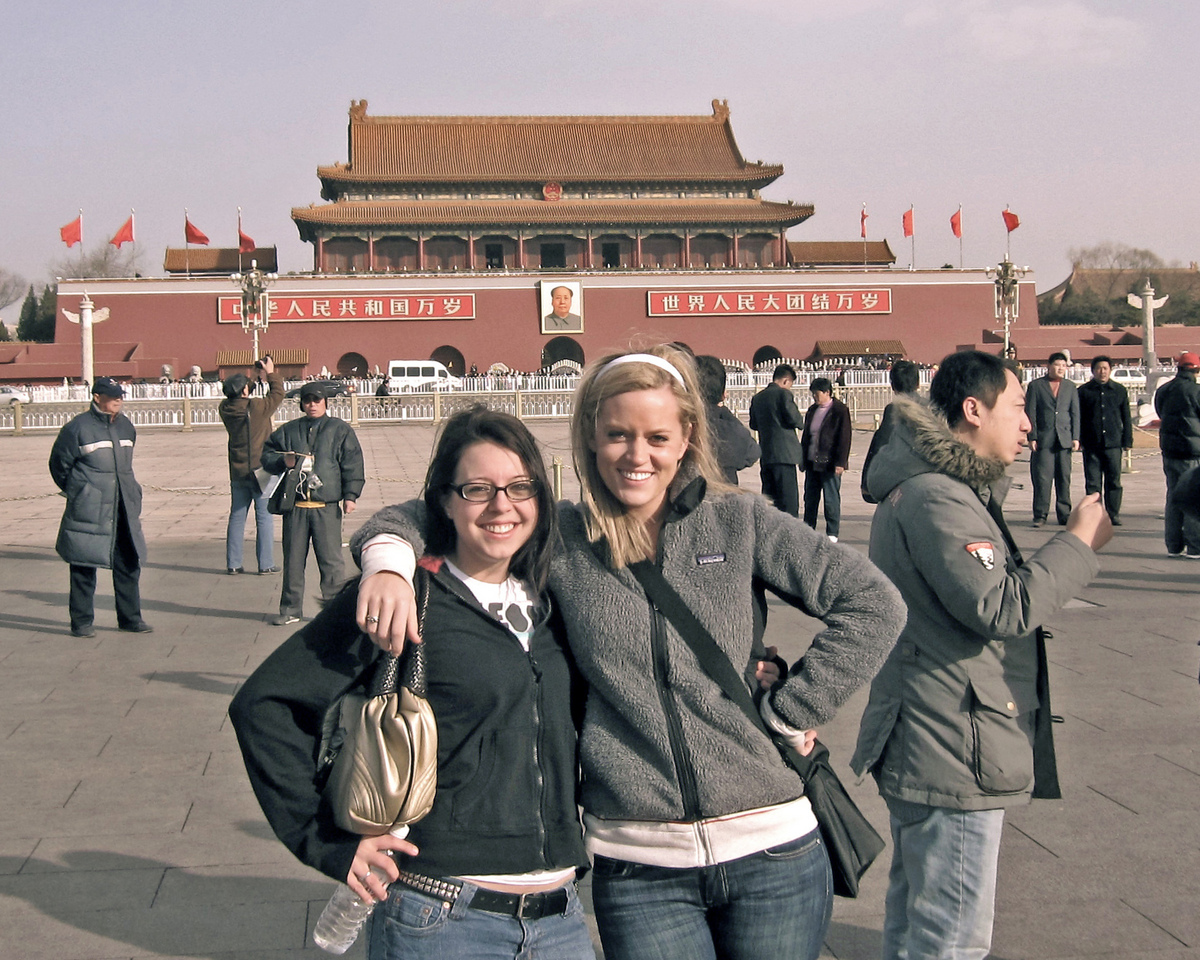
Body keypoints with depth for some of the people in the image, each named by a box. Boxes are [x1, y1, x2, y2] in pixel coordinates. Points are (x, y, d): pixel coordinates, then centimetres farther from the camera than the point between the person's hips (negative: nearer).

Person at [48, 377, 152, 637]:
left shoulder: (126, 427, 11)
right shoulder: (78, 428, -8)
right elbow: (59, 463, 1)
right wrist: (75, 491, 8)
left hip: (124, 509, 6)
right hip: (88, 512, -6)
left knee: (129, 563, 8)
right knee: (84, 566, 1)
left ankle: (130, 617, 19)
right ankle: (82, 621, 10)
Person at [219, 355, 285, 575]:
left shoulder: (226, 409, -2)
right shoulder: (256, 407, -16)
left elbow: (238, 399, 19)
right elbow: (277, 394, -2)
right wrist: (271, 373, 11)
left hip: (237, 472, 5)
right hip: (260, 470, -5)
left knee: (237, 517, 10)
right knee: (264, 518, 1)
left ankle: (233, 563, 12)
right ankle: (265, 564, 2)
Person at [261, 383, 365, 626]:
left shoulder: (340, 430, 9)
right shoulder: (288, 431, 15)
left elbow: (352, 464, 5)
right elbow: (267, 455, 18)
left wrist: (350, 495, -4)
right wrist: (283, 461, -3)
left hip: (327, 506, -2)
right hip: (295, 507, 3)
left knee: (330, 560, -4)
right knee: (293, 559, 7)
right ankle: (290, 610, 16)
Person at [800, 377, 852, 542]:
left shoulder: (840, 410, -6)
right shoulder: (812, 410, 14)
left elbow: (844, 438, -9)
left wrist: (840, 463, -13)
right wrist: (803, 458, 16)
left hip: (829, 464, -6)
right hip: (812, 462, 6)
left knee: (831, 500, -1)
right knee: (810, 497, 9)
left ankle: (832, 533, 8)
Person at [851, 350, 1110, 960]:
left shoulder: (924, 486, 15)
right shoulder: (937, 498, -20)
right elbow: (1003, 606, -24)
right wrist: (1079, 542, -15)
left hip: (922, 749, 11)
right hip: (954, 756, -11)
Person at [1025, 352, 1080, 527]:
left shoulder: (1070, 387, 15)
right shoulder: (1036, 386, 5)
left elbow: (1075, 413, 13)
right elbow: (1030, 413, 2)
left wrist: (1075, 437, 3)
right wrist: (1032, 437, -6)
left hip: (1064, 438, 3)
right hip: (1043, 439, -3)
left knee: (1064, 478, 4)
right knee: (1042, 478, -6)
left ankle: (1064, 514, 10)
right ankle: (1040, 514, 0)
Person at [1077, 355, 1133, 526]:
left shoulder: (1119, 390, 11)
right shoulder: (1083, 391, 7)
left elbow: (1126, 418, 14)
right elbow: (1078, 418, 7)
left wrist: (1127, 441, 8)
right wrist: (1078, 440, 0)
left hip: (1113, 443, 1)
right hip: (1091, 444, -1)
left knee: (1114, 481, 2)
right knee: (1092, 482, 0)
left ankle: (1114, 515, 10)